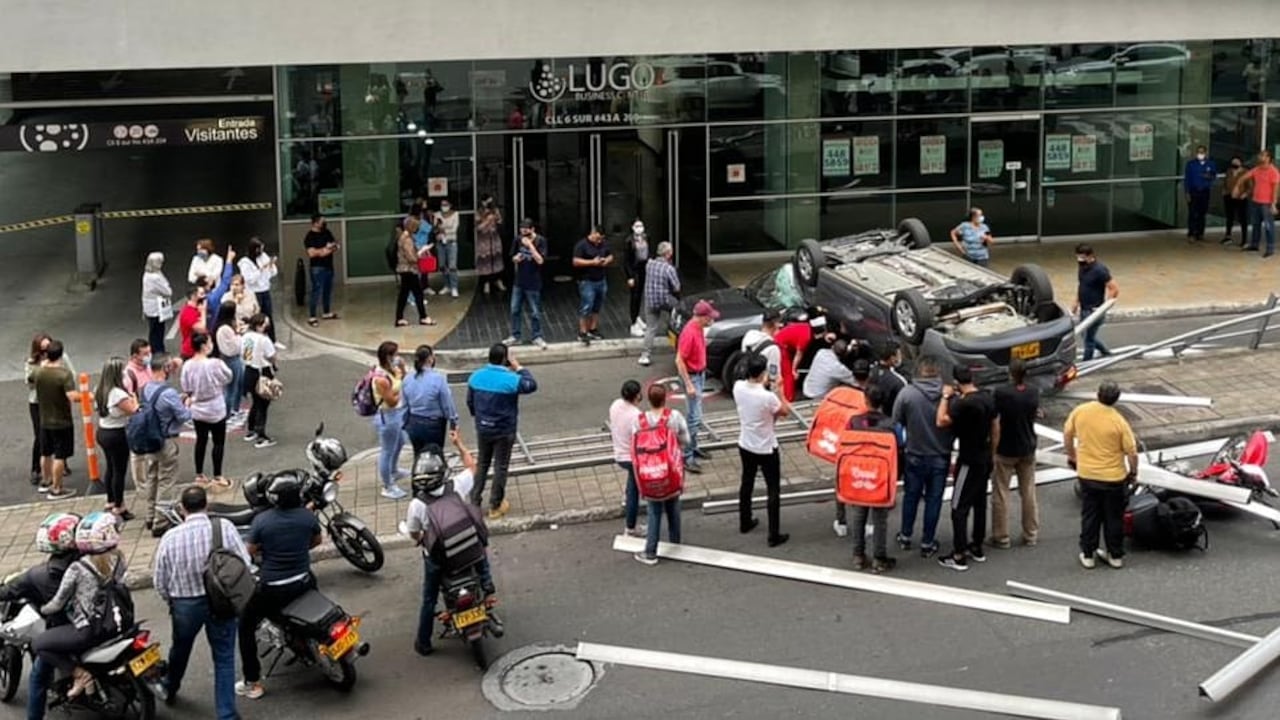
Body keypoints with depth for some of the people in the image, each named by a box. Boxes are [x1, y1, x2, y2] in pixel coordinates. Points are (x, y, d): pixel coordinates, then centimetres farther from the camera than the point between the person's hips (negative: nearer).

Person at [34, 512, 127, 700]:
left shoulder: (77, 569, -18)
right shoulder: (118, 559, -5)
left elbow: (58, 604, -9)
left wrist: (41, 610, 11)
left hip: (89, 631, -7)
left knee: (38, 644, 7)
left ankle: (79, 674, -1)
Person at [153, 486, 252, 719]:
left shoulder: (170, 538, -11)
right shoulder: (225, 527, -14)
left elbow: (159, 580, -2)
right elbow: (245, 565, -12)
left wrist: (171, 602, 17)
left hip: (185, 605, 2)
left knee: (180, 649, 27)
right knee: (224, 659, 10)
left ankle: (170, 688, 53)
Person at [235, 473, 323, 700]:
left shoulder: (262, 520, -20)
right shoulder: (308, 516, -9)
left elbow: (250, 551, -9)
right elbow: (317, 540, 9)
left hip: (272, 590, -4)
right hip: (304, 582, 4)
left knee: (246, 625, 15)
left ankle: (252, 683, 11)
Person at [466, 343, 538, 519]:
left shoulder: (476, 376, -7)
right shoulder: (511, 380, -22)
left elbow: (470, 402, 5)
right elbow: (531, 385, -4)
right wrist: (518, 367, -1)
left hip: (482, 429, 4)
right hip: (504, 431, -4)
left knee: (482, 464, 20)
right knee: (500, 467, 10)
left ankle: (474, 502, 24)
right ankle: (495, 506, 18)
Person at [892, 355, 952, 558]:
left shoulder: (906, 393, -15)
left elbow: (896, 423, -8)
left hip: (915, 455, 0)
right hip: (940, 457, 0)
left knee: (911, 496, 18)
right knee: (934, 499, 11)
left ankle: (905, 537, 29)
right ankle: (928, 543, 17)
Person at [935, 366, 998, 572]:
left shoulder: (964, 403, -22)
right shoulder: (987, 399, 5)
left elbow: (941, 421, -23)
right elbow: (996, 429, 12)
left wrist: (946, 397, -12)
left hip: (969, 461, -9)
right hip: (984, 460, 9)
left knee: (959, 507, -4)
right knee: (979, 503, 18)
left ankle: (959, 556, -4)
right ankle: (977, 548, 28)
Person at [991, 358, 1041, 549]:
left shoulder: (1001, 392, -22)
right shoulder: (1034, 392, -8)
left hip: (1005, 450, -4)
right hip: (1027, 449, 4)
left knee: (1000, 494, 5)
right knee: (1029, 493, 15)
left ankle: (1001, 537, 9)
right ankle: (1031, 535, 23)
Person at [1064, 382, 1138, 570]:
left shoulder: (1080, 411, -10)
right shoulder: (1119, 422, -19)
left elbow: (1067, 434, 3)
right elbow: (1132, 452, -13)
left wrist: (1072, 456, 19)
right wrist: (1133, 472, 5)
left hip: (1087, 474, 3)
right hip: (1113, 477, -2)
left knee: (1089, 516, 16)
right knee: (1114, 518, 13)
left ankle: (1088, 555, 22)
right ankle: (1116, 556, 24)